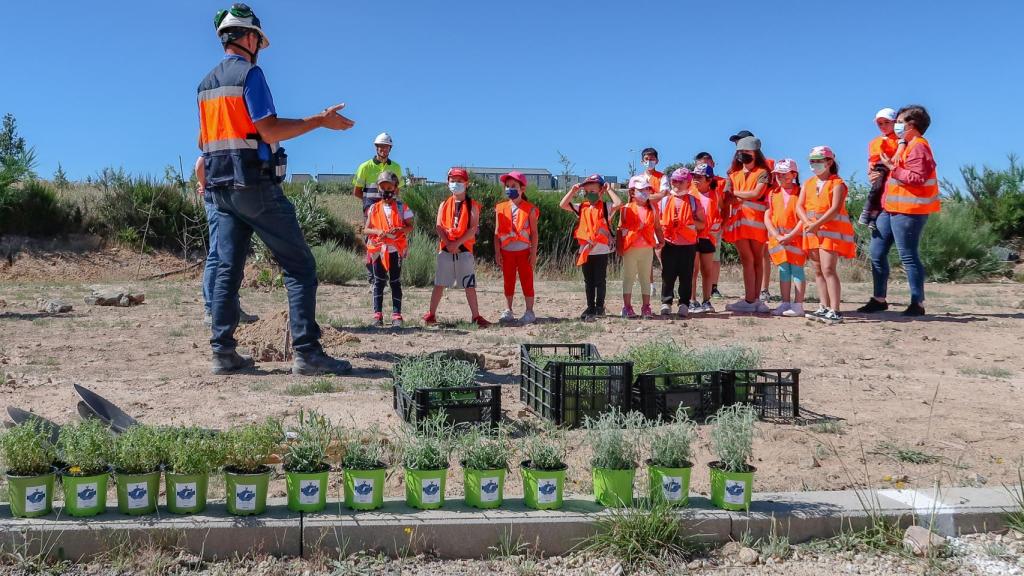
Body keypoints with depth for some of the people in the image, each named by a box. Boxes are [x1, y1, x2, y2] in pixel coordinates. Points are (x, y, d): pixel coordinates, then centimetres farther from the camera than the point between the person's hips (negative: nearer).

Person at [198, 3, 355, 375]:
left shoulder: (206, 83, 17)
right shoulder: (249, 73, -8)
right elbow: (270, 130, -17)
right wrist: (321, 120, -13)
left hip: (221, 188, 9)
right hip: (256, 185, -8)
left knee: (227, 269, 8)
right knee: (299, 267, -6)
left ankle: (223, 352, 7)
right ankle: (306, 352, -12)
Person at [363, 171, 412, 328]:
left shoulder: (402, 208, 3)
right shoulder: (374, 209, 7)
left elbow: (410, 227, 0)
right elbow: (365, 229, 4)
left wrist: (400, 229, -20)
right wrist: (377, 231, -16)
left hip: (395, 250, -1)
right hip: (378, 249, 1)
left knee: (395, 282, 3)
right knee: (379, 282, 3)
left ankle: (396, 315, 6)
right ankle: (377, 315, 7)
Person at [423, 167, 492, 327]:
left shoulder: (472, 205, 2)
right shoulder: (444, 204, 11)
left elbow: (473, 228, -8)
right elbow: (439, 226, 0)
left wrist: (457, 242, -18)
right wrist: (448, 243, -15)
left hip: (464, 249, -2)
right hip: (445, 249, 2)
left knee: (469, 285, -1)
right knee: (439, 283, 6)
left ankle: (475, 315, 5)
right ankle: (431, 314, 13)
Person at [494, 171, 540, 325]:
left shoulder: (529, 209, -2)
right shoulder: (501, 208, 5)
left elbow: (534, 233, -2)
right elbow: (497, 233, 5)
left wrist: (533, 253, -8)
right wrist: (497, 253, -1)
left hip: (524, 251, -3)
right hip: (506, 252, 3)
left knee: (527, 282, 1)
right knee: (508, 282, 10)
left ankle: (529, 312, 9)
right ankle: (508, 311, 19)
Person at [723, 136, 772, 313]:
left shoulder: (762, 172, 7)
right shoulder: (733, 174, 19)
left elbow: (757, 194, -8)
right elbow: (727, 197, 8)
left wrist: (736, 193, 1)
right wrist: (745, 197, -8)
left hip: (756, 219, -2)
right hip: (739, 219, 2)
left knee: (757, 260, 1)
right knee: (747, 259, -5)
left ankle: (755, 299, 4)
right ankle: (750, 300, -7)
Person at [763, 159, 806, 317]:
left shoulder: (800, 193, -3)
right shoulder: (773, 193, 8)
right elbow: (767, 217, 4)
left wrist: (790, 235, -15)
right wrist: (777, 236, -8)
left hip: (796, 237, -4)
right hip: (777, 238, 4)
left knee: (796, 268, -3)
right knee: (783, 269, 6)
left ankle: (798, 305, -2)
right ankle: (785, 304, 11)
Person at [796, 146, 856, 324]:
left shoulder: (837, 183, -4)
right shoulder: (808, 183, 15)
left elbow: (835, 209, -16)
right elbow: (799, 206, 6)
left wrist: (817, 223, -22)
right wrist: (807, 223, -12)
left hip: (832, 230, -7)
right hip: (812, 231, 7)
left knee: (828, 269, -15)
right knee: (818, 271, 8)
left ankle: (835, 311, -16)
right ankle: (824, 308, 14)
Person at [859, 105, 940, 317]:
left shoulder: (918, 146, -12)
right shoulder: (905, 145, 20)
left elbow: (917, 178, -23)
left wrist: (892, 167, -19)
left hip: (908, 210, -11)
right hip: (891, 208, 11)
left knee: (908, 256, -6)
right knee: (877, 252, 11)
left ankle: (917, 304, 2)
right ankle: (879, 299, 19)